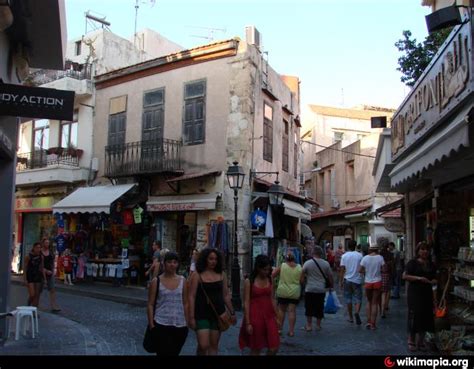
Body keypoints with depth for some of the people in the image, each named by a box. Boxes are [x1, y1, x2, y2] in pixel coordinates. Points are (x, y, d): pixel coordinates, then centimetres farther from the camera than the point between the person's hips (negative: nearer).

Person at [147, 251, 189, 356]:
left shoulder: (182, 281, 5)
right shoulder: (156, 281, -3)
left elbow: (185, 303, 9)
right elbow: (150, 305, -3)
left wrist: (187, 322, 6)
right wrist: (151, 324, -8)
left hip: (180, 326, 3)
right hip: (161, 325, -3)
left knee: (175, 353, 14)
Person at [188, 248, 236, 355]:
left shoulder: (221, 274, 5)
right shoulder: (197, 275, -6)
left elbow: (226, 295, 12)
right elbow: (192, 296, -8)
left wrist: (232, 313, 12)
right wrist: (191, 317, -12)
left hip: (218, 314, 4)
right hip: (202, 314, -4)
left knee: (214, 345, 9)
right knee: (203, 345, -8)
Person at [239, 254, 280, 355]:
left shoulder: (269, 280, 6)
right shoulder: (249, 281, -8)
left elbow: (272, 299, 12)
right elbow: (246, 303, -9)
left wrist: (276, 317, 12)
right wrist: (247, 323, -12)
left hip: (269, 315, 4)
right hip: (255, 316, -4)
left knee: (274, 348, -1)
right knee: (256, 349, 7)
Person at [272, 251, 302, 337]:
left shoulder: (282, 265, -6)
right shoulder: (299, 267, -2)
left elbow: (273, 275, -2)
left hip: (283, 292, -1)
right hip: (294, 292, 1)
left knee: (281, 310, 13)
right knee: (292, 311, 4)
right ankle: (291, 330, 5)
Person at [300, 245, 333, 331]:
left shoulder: (307, 263, -6)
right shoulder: (326, 264, 0)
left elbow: (302, 276, -4)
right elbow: (330, 276, 5)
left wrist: (301, 282, 11)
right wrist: (332, 286, 17)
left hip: (309, 289, -2)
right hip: (321, 289, 2)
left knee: (309, 307, 8)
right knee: (319, 308, 12)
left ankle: (309, 325, 12)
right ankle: (318, 325, 20)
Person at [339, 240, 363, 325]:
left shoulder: (344, 256, -2)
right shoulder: (359, 255, -2)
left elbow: (342, 269, -5)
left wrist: (341, 281, 0)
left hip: (347, 280, 1)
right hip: (357, 280, -1)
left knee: (348, 299, 11)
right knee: (358, 299, 4)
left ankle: (351, 317, 17)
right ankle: (357, 312, -22)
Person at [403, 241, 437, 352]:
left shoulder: (431, 265, 13)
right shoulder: (413, 263, -4)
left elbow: (434, 279, 20)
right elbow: (405, 276, -12)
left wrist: (432, 281, -4)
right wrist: (418, 278, -21)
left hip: (427, 294, 6)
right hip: (415, 294, -6)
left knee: (425, 317, 8)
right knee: (414, 316, -5)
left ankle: (421, 341, 22)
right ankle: (411, 341, 9)